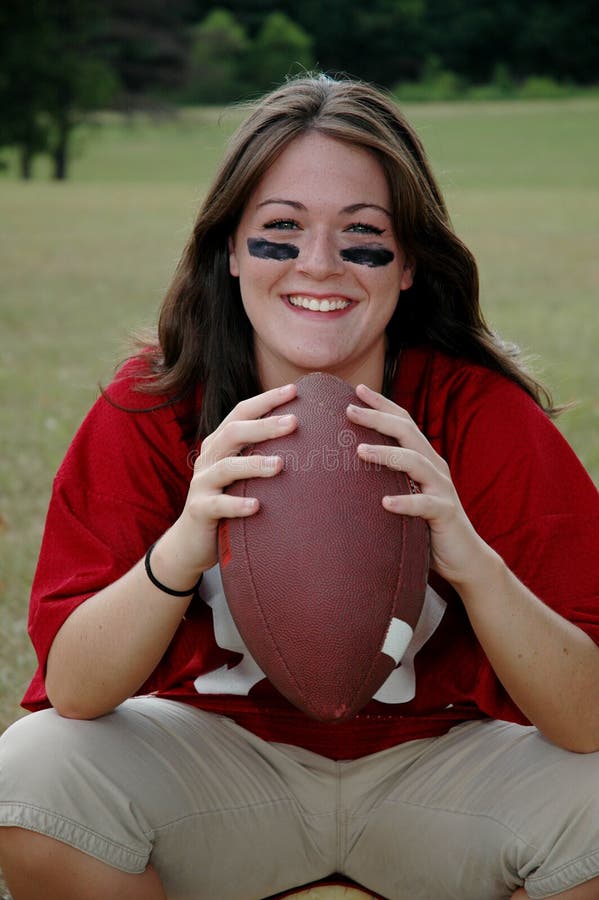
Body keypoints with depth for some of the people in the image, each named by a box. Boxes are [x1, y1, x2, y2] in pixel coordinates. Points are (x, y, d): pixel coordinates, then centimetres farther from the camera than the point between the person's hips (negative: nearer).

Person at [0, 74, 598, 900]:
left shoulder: (481, 413, -17)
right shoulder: (152, 407, -13)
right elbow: (73, 691, -19)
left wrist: (472, 561, -40)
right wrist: (181, 551, -38)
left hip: (434, 756, 0)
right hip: (224, 749, 1)